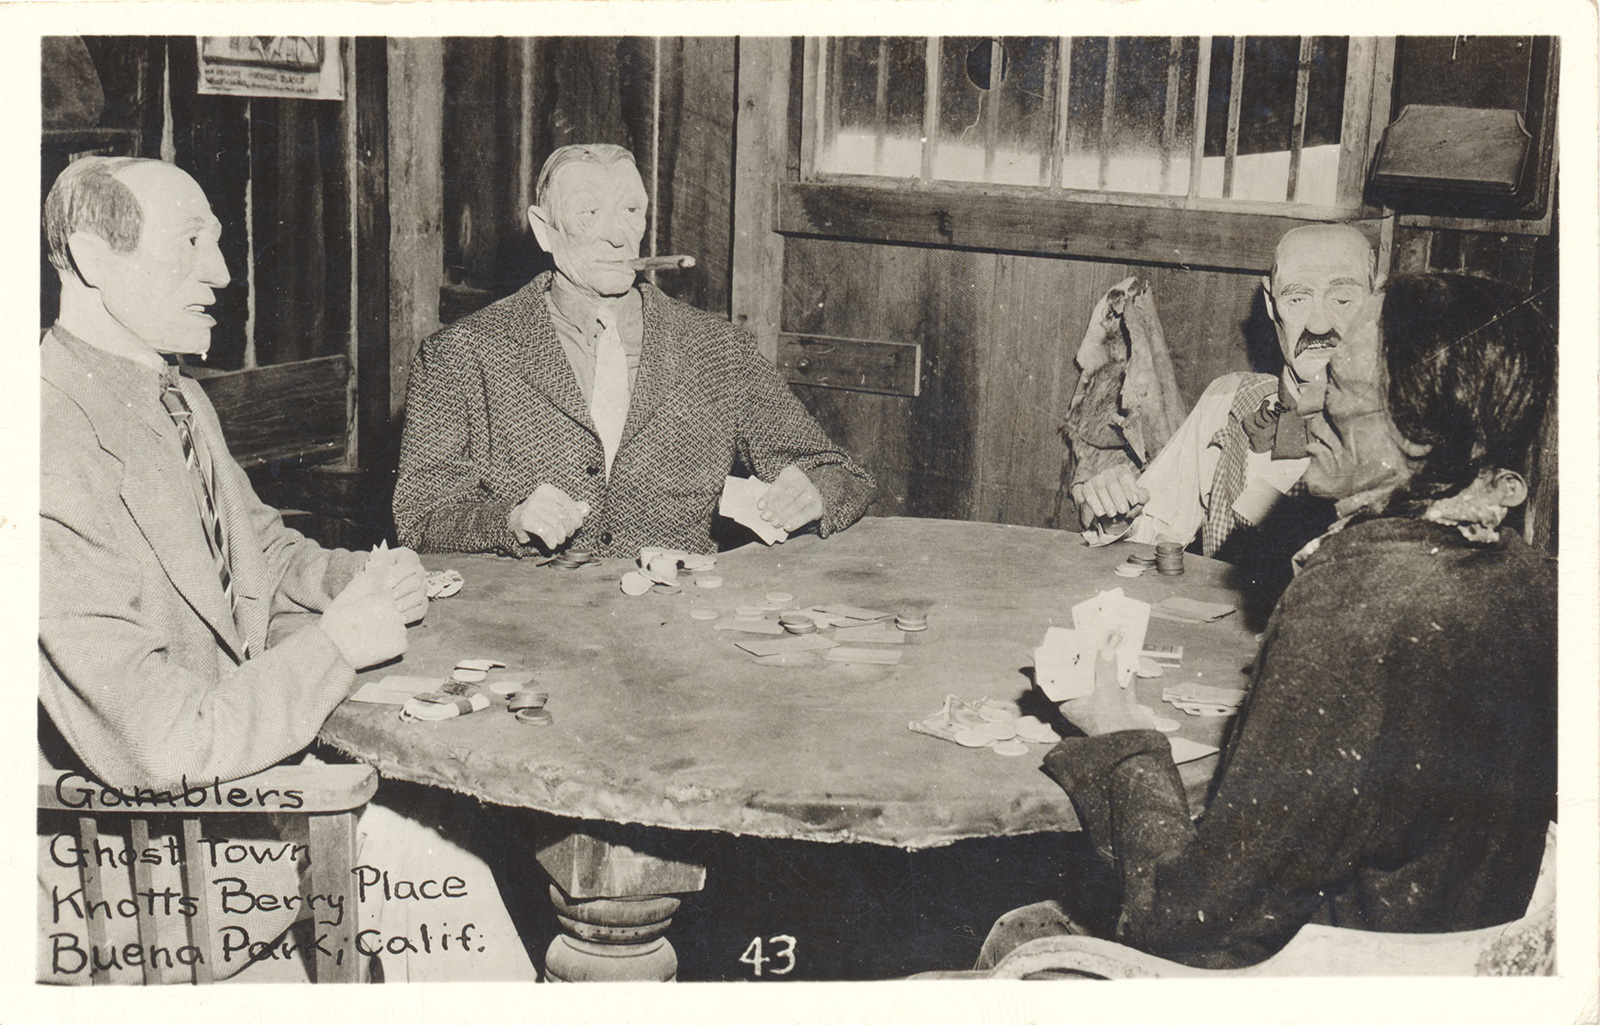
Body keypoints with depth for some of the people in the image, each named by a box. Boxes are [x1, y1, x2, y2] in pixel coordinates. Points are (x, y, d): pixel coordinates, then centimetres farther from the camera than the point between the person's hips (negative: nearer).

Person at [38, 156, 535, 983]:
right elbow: (159, 745, -29)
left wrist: (361, 579, 0)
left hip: (236, 741, 9)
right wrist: (337, 643, -20)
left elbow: (265, 549, 22)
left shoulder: (180, 402, 5)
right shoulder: (55, 453, -27)